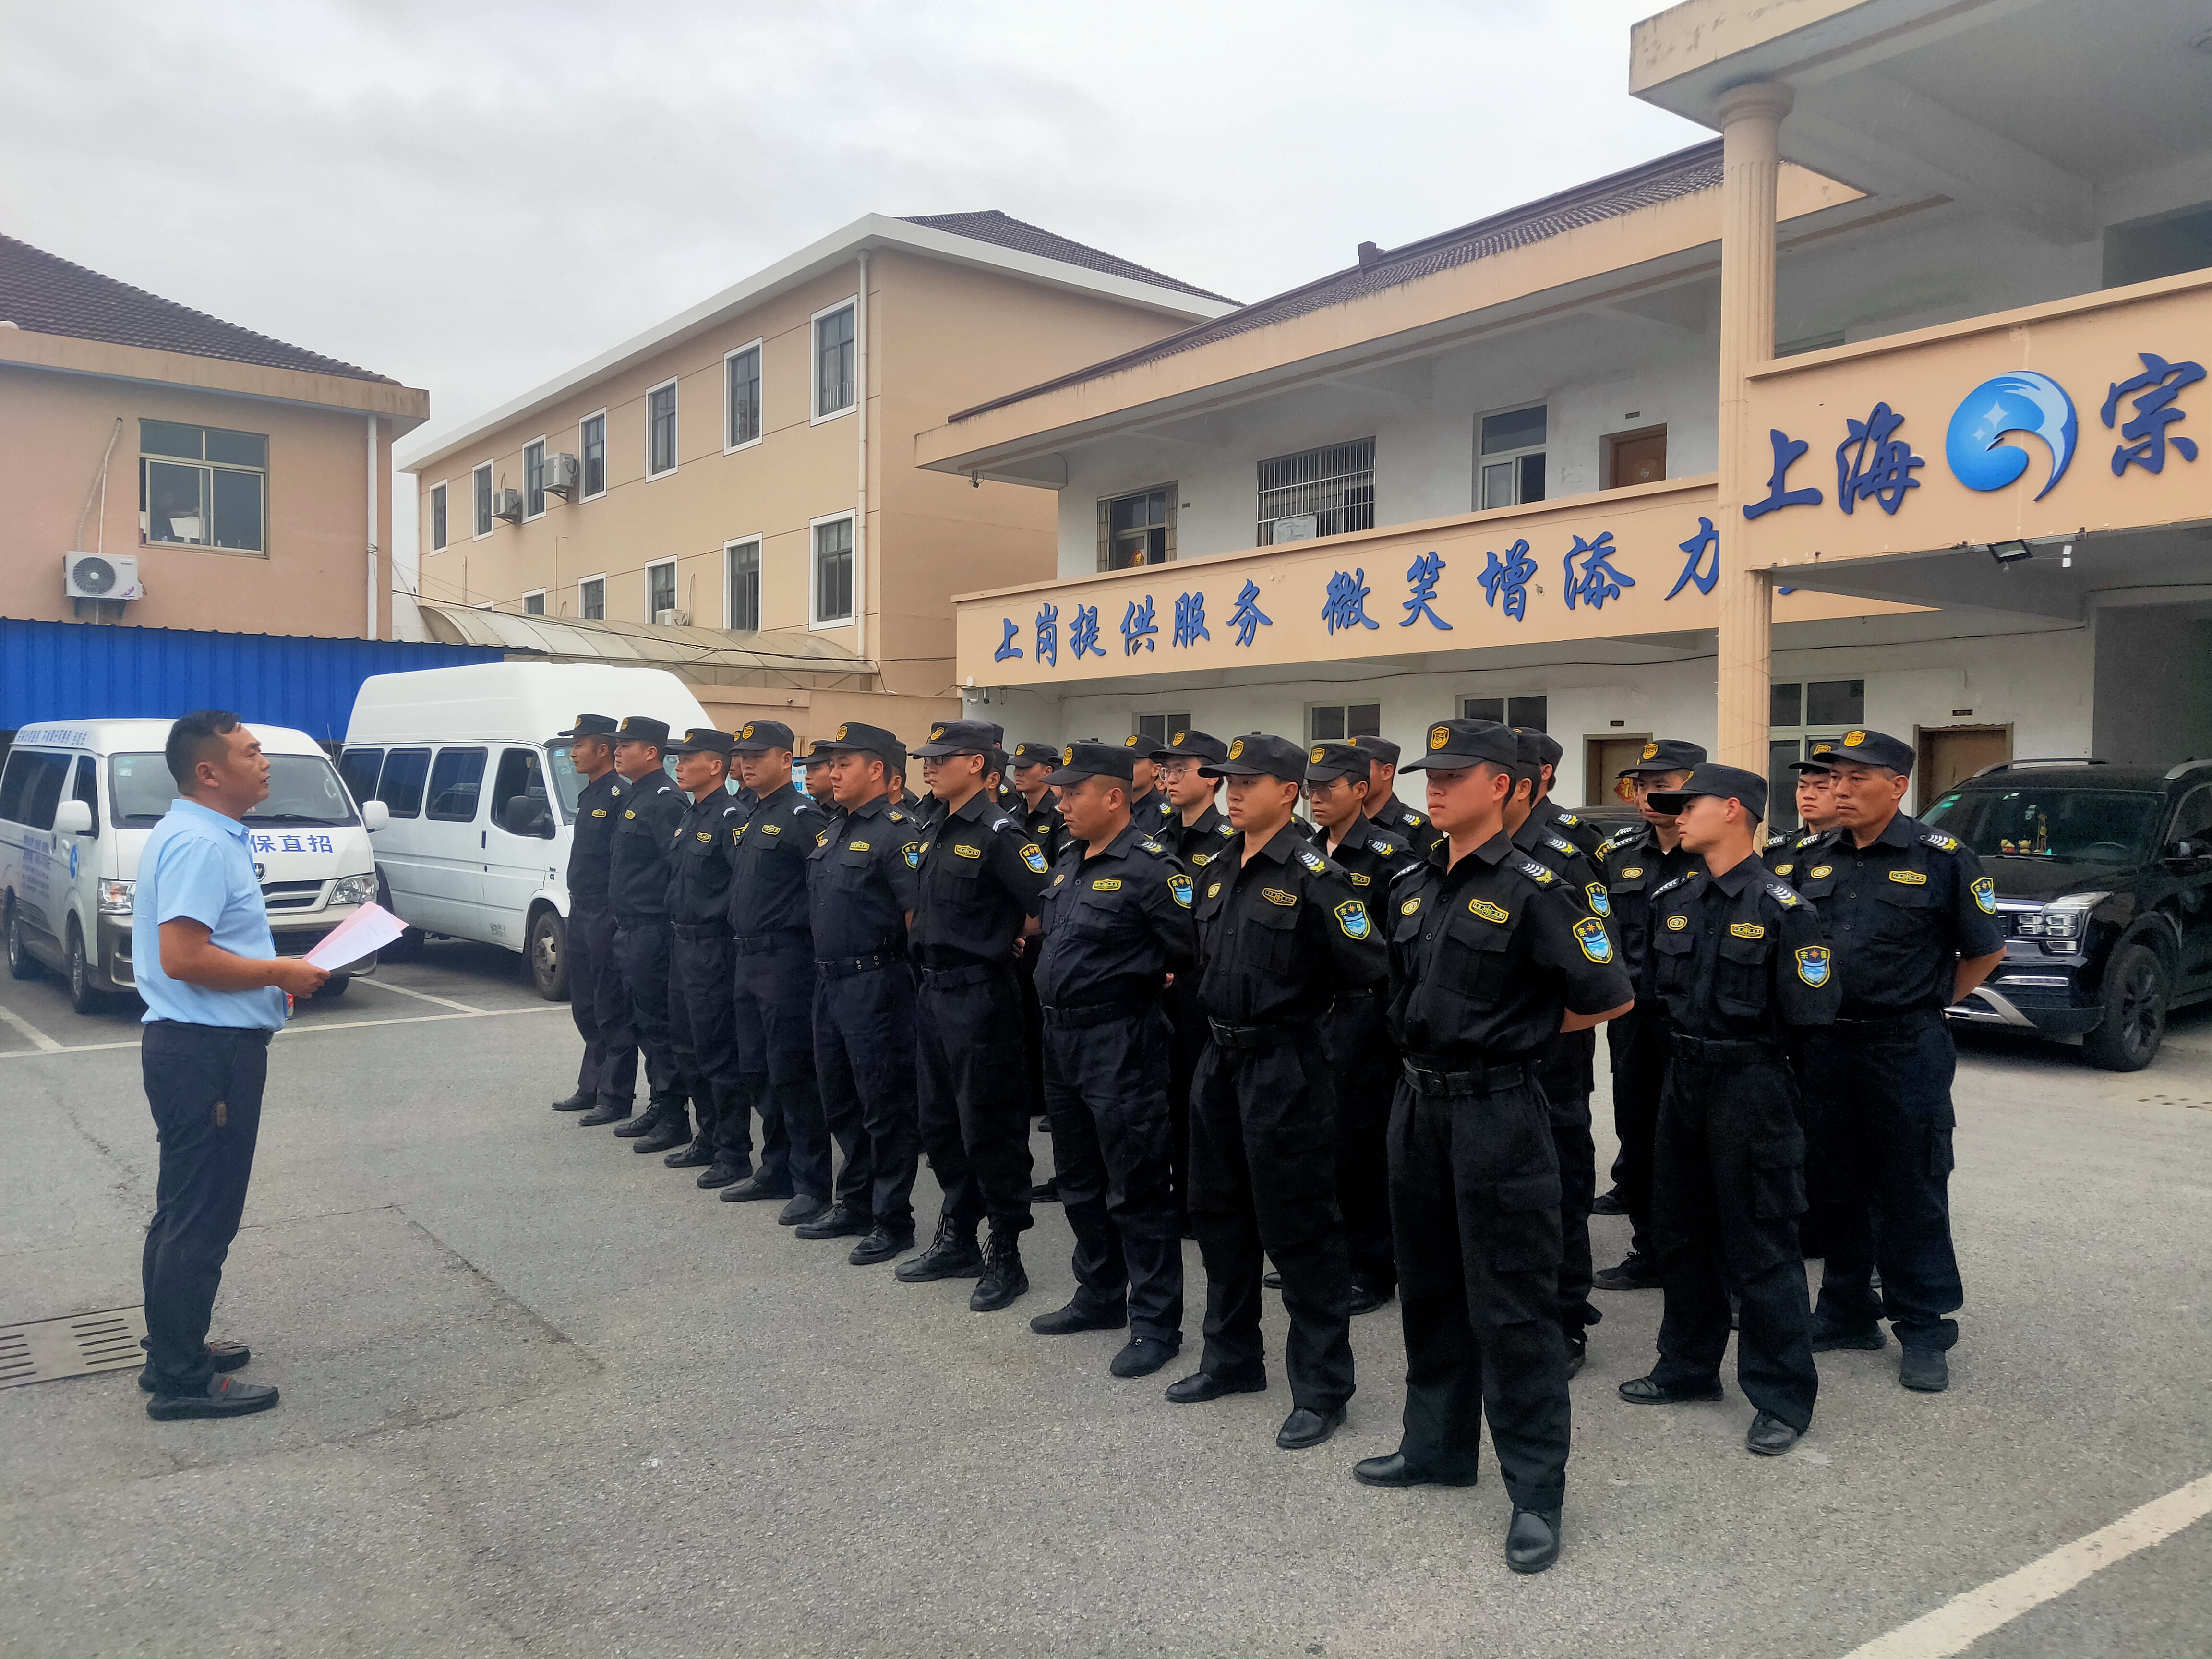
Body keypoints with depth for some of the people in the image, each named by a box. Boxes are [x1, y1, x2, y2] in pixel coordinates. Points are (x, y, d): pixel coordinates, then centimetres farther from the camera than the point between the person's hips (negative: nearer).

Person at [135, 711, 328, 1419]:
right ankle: (182, 1381, 7)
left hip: (201, 1046, 11)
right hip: (207, 1052, -11)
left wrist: (274, 973, 18)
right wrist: (281, 973, -18)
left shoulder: (205, 837, 15)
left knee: (185, 1211, 19)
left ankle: (174, 1351, 32)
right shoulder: (201, 844, -20)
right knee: (201, 1219, -2)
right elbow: (182, 957, -28)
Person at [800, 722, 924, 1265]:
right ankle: (854, 1204, 30)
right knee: (840, 1102, 17)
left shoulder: (899, 832, -14)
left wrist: (888, 968, -12)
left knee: (886, 1108, 0)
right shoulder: (831, 834, 14)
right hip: (829, 981, 9)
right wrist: (827, 968, 18)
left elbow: (920, 915, -18)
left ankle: (892, 1221, 10)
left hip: (876, 986, -9)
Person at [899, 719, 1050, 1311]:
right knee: (940, 1125, 17)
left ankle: (1006, 1257, 11)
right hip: (936, 993, 9)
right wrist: (935, 947, 11)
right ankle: (958, 1240, 30)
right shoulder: (939, 833, 12)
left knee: (989, 1130, 0)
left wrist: (1002, 940, -11)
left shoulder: (999, 834, -15)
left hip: (980, 996, -9)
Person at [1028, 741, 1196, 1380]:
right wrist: (1057, 982, 11)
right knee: (1080, 1182, 19)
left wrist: (1136, 975, -6)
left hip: (1121, 1040, -9)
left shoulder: (1148, 865, -15)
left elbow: (1189, 948, -19)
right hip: (1061, 1037, 9)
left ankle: (1156, 1322, 10)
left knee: (1136, 1190, -1)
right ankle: (1100, 1297, 34)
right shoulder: (1068, 862, 11)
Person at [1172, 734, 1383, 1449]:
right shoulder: (1219, 872, 9)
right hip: (1220, 1061, 8)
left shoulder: (1314, 876, -15)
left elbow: (1368, 969, -18)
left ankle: (1321, 1388, 14)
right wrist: (1217, 1002, 12)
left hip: (1286, 1067, -8)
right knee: (1219, 1214, 18)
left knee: (1299, 1230, 1)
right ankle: (1232, 1358, 35)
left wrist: (1303, 1001, -7)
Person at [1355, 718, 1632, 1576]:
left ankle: (1536, 1489, 12)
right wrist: (1434, 1043, 11)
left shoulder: (1531, 889, -13)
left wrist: (1524, 1031, -1)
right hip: (1419, 1103, 8)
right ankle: (1437, 1446, 35)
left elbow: (1609, 996, -10)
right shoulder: (1411, 887, 9)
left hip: (1497, 1110, -7)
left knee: (1511, 1305, 0)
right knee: (1429, 1287, 18)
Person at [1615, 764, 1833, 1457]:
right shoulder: (1672, 899, 7)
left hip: (1751, 1086, -7)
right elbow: (1651, 990, 15)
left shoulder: (1780, 907, -13)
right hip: (1683, 1081, 7)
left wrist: (1747, 1045, -9)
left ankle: (1782, 1397, 13)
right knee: (1682, 1232, 16)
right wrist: (1689, 1045, 5)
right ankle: (1689, 1367, 32)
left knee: (1760, 1245, 0)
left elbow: (1810, 1015, -14)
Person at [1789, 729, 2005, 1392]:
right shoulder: (1815, 860, 8)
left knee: (1914, 1194, 3)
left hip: (1906, 1051, -5)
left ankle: (1925, 1331, 14)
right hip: (1826, 1046, 5)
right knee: (1837, 1188, 13)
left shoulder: (1942, 858, -6)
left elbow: (1985, 950, 1)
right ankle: (1847, 1312, 26)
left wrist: (1932, 1002, 1)